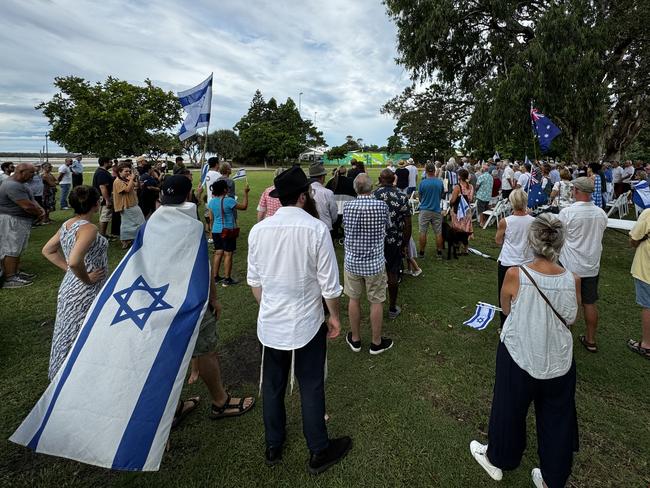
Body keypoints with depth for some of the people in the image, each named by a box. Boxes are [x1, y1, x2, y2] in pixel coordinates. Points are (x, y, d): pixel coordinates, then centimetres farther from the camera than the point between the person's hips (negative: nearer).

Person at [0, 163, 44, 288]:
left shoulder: (18, 184, 11)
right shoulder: (13, 186, -24)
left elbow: (31, 200, 13)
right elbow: (27, 206, -28)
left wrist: (41, 209, -5)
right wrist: (40, 213, -10)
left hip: (19, 221, 11)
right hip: (11, 222, -11)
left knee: (16, 249, 18)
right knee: (10, 250, -4)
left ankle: (16, 272, 29)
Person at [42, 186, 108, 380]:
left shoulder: (67, 224, 4)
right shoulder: (88, 228, -24)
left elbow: (48, 250, 13)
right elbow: (74, 261, -36)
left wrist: (69, 270, 8)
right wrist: (86, 279, -19)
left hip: (69, 286, 9)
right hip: (85, 292, -9)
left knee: (68, 332, 25)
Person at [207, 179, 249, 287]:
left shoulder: (211, 202, 3)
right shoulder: (228, 201, -16)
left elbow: (210, 219, 9)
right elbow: (244, 206, -8)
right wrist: (245, 193, 1)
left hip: (216, 231, 6)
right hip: (228, 231, -6)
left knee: (218, 253, 14)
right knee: (228, 254, 1)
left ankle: (215, 277, 21)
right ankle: (227, 279, 6)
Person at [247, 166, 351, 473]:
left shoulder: (258, 230, -6)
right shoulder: (316, 229, -18)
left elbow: (254, 280, 4)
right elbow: (329, 284, -14)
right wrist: (334, 316, 3)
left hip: (269, 324, 4)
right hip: (306, 325, -3)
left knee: (272, 387, 21)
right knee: (311, 390, 14)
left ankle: (273, 446, 43)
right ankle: (319, 453, 35)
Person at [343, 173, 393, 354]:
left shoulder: (347, 206, -7)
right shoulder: (381, 206, -12)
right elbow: (387, 227, 5)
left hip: (352, 261, 2)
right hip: (375, 262, -2)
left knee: (354, 299, 16)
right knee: (376, 302, 11)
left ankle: (355, 339, 31)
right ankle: (376, 342, 25)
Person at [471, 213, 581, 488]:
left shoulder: (515, 275, -22)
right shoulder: (572, 280, -15)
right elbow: (570, 319, 1)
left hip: (519, 358, -2)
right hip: (558, 362, 2)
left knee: (509, 410, 21)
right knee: (556, 421, 22)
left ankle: (497, 459, 45)